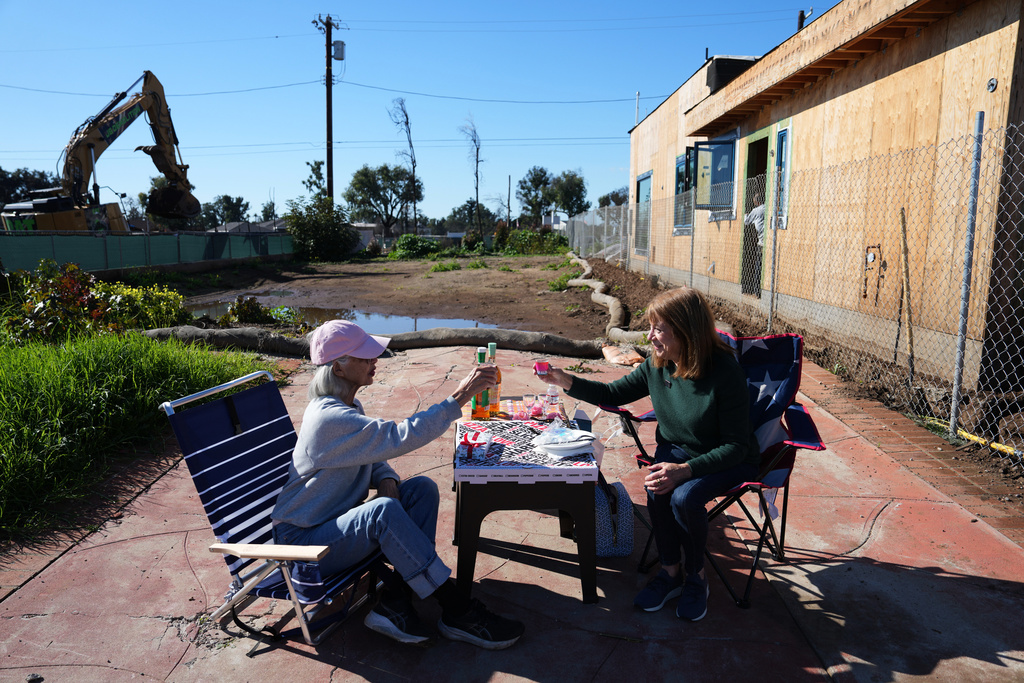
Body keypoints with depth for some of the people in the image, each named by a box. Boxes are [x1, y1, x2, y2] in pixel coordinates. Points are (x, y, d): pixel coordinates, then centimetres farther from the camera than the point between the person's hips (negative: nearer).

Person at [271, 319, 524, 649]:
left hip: (337, 522, 9)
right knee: (383, 511, -37)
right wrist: (459, 397, -33)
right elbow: (400, 437, -34)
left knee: (422, 488, -11)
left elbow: (372, 453, 15)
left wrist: (386, 479, -9)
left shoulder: (346, 404, 5)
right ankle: (457, 612, -28)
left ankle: (395, 601, -15)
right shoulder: (330, 417, -26)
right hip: (303, 540, -9)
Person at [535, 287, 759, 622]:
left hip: (729, 460, -4)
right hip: (676, 449, 5)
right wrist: (566, 381, -9)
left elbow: (736, 445, -24)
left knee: (684, 497, -30)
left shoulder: (724, 372, -28)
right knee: (657, 488, -26)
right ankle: (671, 571, -2)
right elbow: (613, 394, 5)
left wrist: (685, 469, -37)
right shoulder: (657, 365, -10)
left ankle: (696, 575, -1)